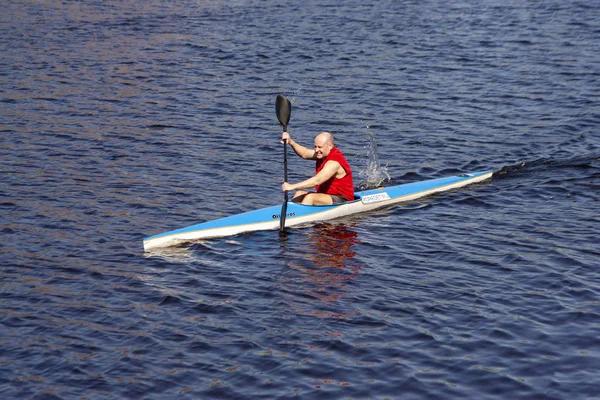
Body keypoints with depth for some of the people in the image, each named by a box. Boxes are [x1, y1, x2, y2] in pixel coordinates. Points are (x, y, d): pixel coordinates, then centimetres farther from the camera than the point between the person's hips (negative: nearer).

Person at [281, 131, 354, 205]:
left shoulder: (334, 162, -24)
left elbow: (317, 181, -32)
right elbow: (305, 153, 15)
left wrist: (292, 186, -34)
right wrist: (290, 142, -2)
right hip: (328, 195, 10)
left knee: (310, 197, -27)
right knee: (299, 194, 1)